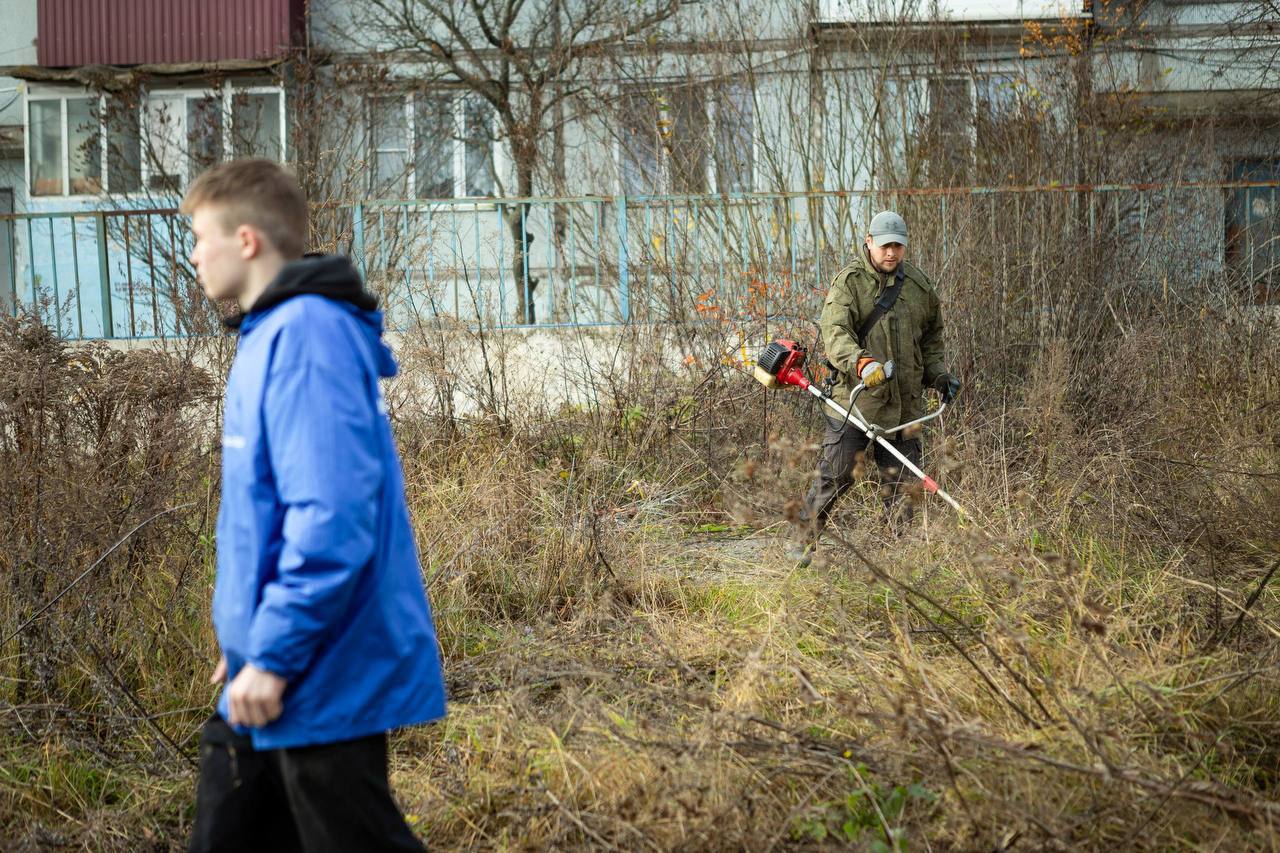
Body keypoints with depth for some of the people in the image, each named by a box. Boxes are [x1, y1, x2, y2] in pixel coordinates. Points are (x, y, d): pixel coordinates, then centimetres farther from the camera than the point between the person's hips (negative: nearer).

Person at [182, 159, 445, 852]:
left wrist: (274, 654, -22)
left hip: (322, 681, -10)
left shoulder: (305, 336, -19)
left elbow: (331, 517, -27)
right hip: (273, 671, 10)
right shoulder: (273, 335, 13)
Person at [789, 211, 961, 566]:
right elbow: (835, 331, -20)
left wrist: (938, 374, 12)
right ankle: (803, 541, 12)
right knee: (833, 476, -2)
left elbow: (931, 336, 25)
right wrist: (861, 363, -37)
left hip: (904, 403, 4)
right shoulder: (849, 281, -6)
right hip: (854, 399, -4)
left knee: (901, 483, 8)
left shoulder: (919, 284, 11)